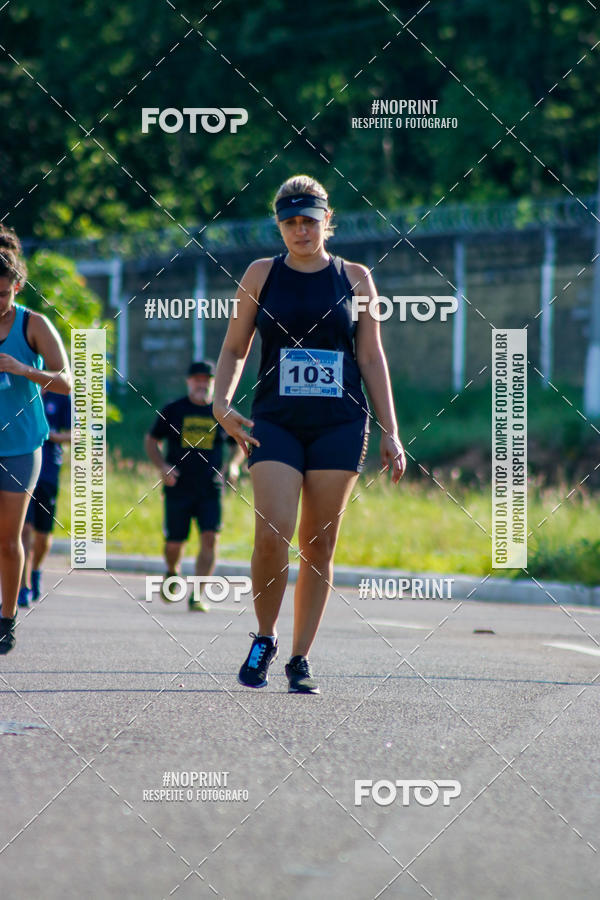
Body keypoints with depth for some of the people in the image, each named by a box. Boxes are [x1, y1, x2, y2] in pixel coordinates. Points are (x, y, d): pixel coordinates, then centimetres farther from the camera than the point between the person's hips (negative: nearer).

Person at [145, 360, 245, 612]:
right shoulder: (173, 410, 5)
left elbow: (239, 444, 19)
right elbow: (151, 440, 12)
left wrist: (233, 465, -1)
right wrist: (162, 466, -4)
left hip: (210, 489, 0)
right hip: (178, 488, 0)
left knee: (210, 538, -14)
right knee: (174, 543, 1)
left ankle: (196, 595, -10)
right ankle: (172, 573, 36)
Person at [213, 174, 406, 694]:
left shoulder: (354, 279, 8)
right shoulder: (262, 275, 7)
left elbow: (372, 357, 9)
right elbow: (235, 349, 12)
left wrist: (390, 432, 4)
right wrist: (221, 400, -6)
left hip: (339, 424, 1)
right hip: (275, 422, -1)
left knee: (319, 544, 1)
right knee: (272, 534, -16)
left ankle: (301, 658, 9)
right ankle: (264, 639, 6)